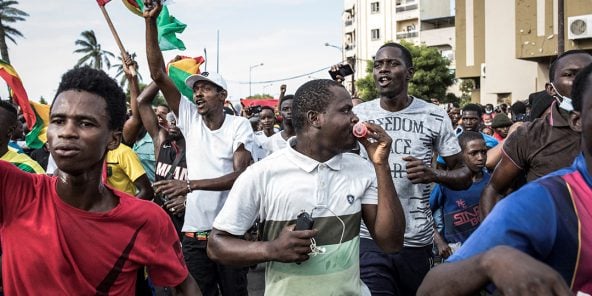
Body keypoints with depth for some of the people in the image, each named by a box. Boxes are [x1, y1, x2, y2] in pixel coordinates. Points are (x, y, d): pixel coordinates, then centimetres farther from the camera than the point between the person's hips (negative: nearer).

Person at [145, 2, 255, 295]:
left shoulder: (239, 125, -5)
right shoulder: (189, 119, 3)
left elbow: (241, 175, -16)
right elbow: (158, 75, -2)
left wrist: (190, 184, -27)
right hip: (194, 231, 3)